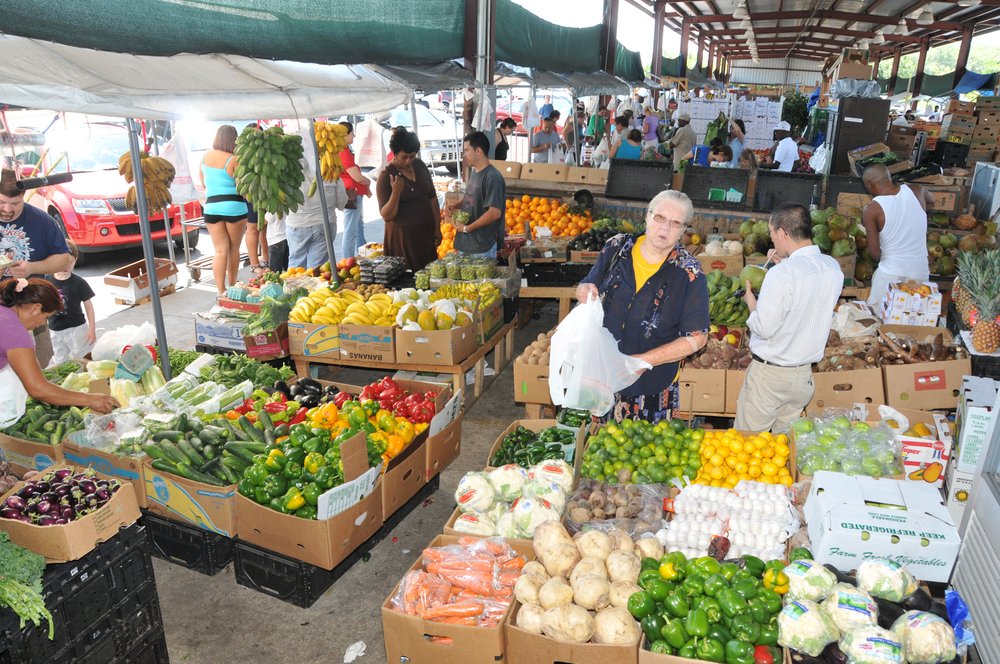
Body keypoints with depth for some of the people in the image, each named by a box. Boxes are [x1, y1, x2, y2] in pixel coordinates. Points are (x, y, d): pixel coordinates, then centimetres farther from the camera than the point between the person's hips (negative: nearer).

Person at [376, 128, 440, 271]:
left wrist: (437, 227, 11)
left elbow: (432, 197, 14)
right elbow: (386, 215, -14)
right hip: (402, 236, -5)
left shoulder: (420, 166, 5)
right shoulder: (386, 176, -11)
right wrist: (396, 192, -28)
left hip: (426, 231, 5)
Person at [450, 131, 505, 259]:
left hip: (482, 246, -8)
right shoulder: (473, 172, 9)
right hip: (466, 242, 8)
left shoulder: (492, 177, -19)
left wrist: (467, 228, -17)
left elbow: (495, 213, -24)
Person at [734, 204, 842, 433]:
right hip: (804, 374, 7)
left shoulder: (782, 274, -24)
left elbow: (763, 329, -20)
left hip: (769, 373, -7)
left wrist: (750, 298, -3)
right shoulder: (833, 268, -2)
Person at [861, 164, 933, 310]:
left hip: (891, 274, -4)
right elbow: (930, 198, 29)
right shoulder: (915, 191, 2)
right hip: (921, 273, 4)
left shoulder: (872, 209, -9)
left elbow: (874, 252, -9)